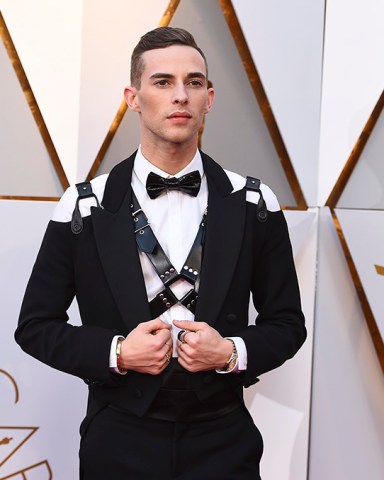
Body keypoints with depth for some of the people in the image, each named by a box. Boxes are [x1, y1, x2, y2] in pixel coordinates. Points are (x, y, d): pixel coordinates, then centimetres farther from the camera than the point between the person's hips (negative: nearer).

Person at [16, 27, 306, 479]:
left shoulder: (254, 204, -3)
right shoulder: (83, 208, -6)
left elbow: (286, 323, 3)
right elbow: (36, 325, 0)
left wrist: (232, 352, -16)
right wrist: (116, 353, -15)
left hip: (224, 441, 1)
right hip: (120, 443, 0)